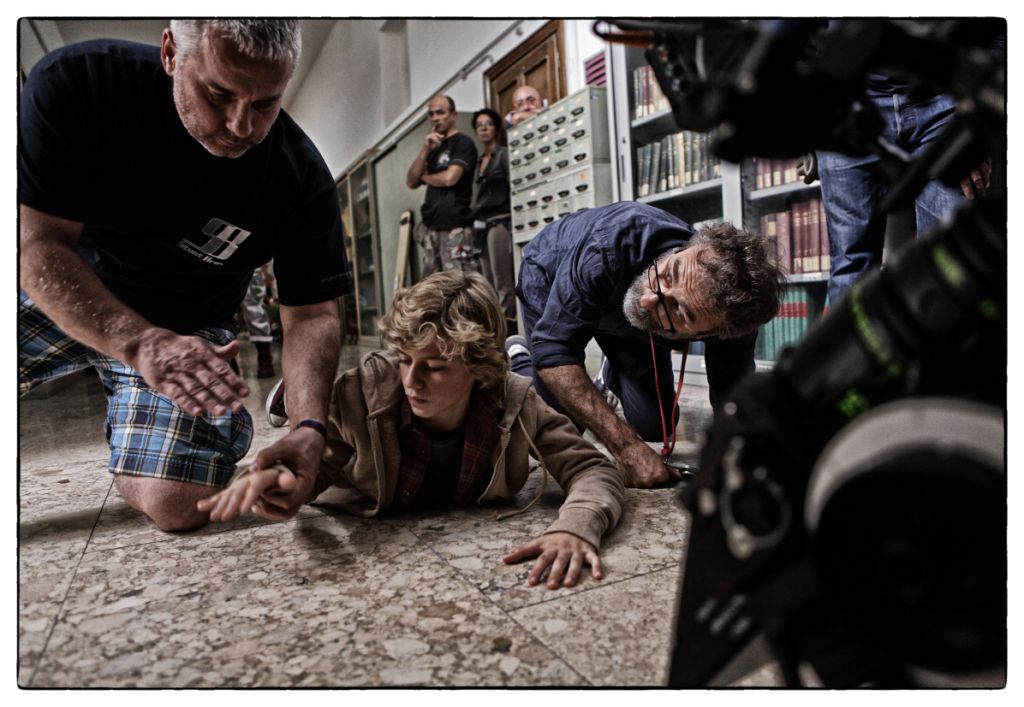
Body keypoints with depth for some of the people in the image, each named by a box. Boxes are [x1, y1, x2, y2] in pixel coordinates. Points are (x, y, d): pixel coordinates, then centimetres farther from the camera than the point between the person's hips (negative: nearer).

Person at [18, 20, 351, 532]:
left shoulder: (301, 177, -19)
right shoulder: (76, 82, -21)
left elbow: (311, 315, -16)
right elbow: (38, 243, -24)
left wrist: (309, 426, -33)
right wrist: (142, 344, -41)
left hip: (186, 328, 0)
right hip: (59, 294, 1)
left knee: (177, 504, -17)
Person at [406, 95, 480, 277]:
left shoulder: (463, 142, -1)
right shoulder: (433, 149, 22)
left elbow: (449, 178, -15)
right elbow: (411, 182, 13)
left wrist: (425, 177, 5)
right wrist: (425, 150, 0)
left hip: (455, 228, -7)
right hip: (430, 228, 7)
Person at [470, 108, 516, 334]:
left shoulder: (504, 155, 0)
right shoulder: (480, 161, 20)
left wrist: (511, 224, -16)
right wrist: (475, 223, 13)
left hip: (499, 222, -8)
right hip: (483, 225, 8)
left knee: (503, 282, -10)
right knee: (489, 283, 7)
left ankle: (507, 328, -10)